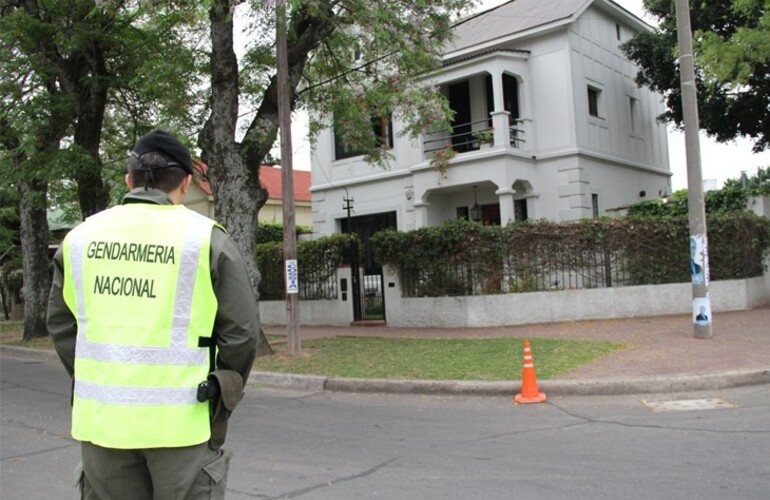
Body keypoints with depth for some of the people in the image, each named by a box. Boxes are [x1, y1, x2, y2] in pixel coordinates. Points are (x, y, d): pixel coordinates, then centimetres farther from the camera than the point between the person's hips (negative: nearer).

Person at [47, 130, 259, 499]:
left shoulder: (81, 237, 4)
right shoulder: (207, 238, -8)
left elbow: (61, 324, 10)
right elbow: (242, 331, -7)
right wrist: (225, 391, 8)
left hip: (101, 417, 4)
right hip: (178, 419, -3)